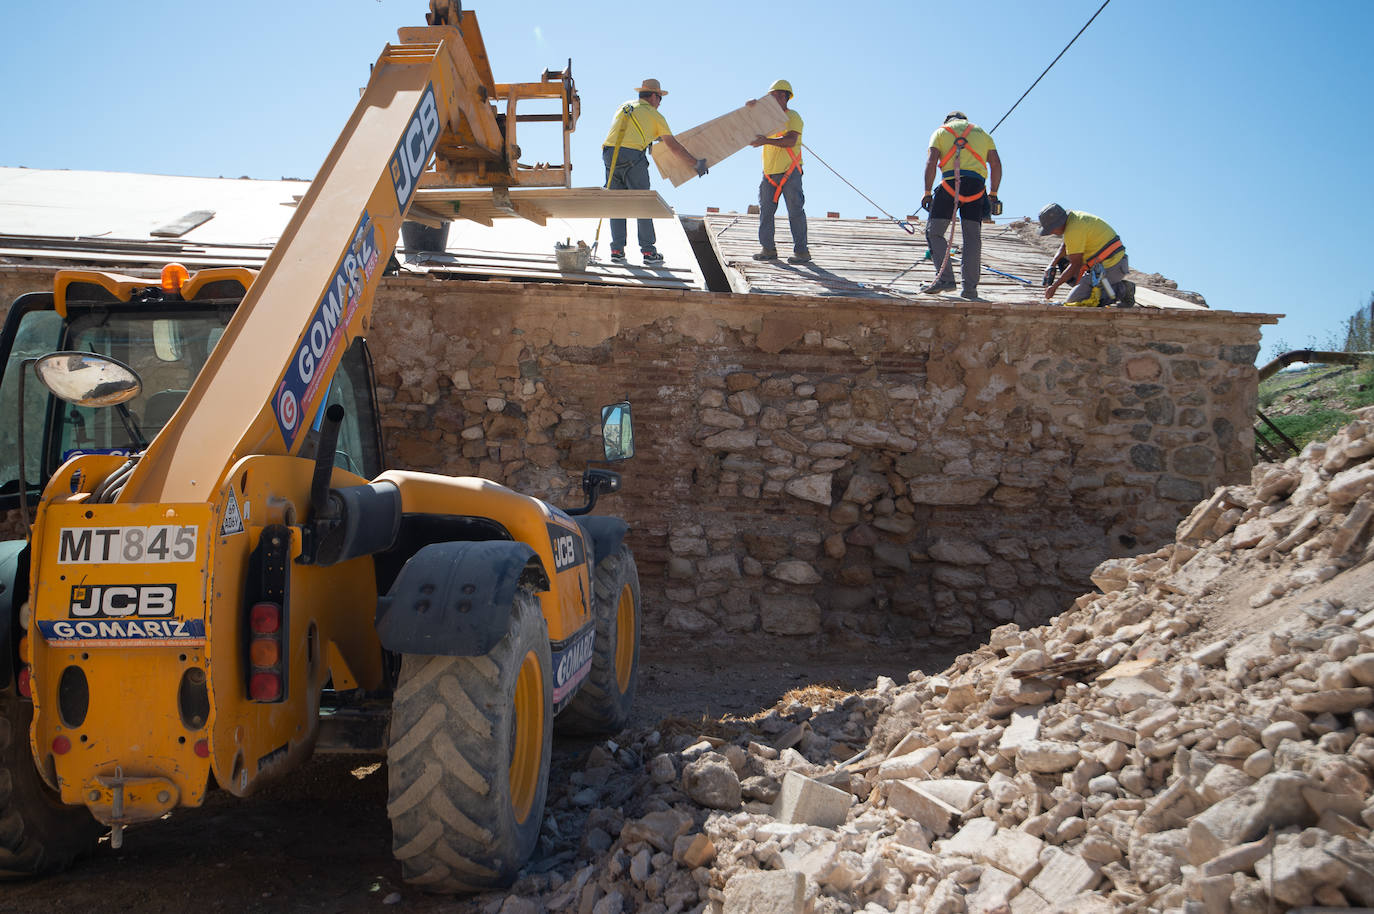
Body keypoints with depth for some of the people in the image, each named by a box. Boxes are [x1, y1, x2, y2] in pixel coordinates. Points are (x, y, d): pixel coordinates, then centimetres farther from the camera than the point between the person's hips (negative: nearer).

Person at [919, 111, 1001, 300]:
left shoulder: (941, 131, 19)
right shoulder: (981, 132, 26)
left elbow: (931, 161, 2)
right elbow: (996, 164, 13)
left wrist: (927, 192, 0)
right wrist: (993, 194, 15)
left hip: (951, 183, -3)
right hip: (976, 185, 3)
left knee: (934, 232, 4)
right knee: (972, 236, 5)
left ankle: (945, 277, -11)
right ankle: (970, 288, 0)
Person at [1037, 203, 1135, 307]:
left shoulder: (1073, 230, -19)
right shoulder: (1072, 216, 9)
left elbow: (1075, 265, -15)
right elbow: (1064, 245, 24)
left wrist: (1054, 287, -8)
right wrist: (1052, 265, 11)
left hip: (1108, 269, -10)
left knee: (1073, 301, -5)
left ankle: (1119, 290, -9)